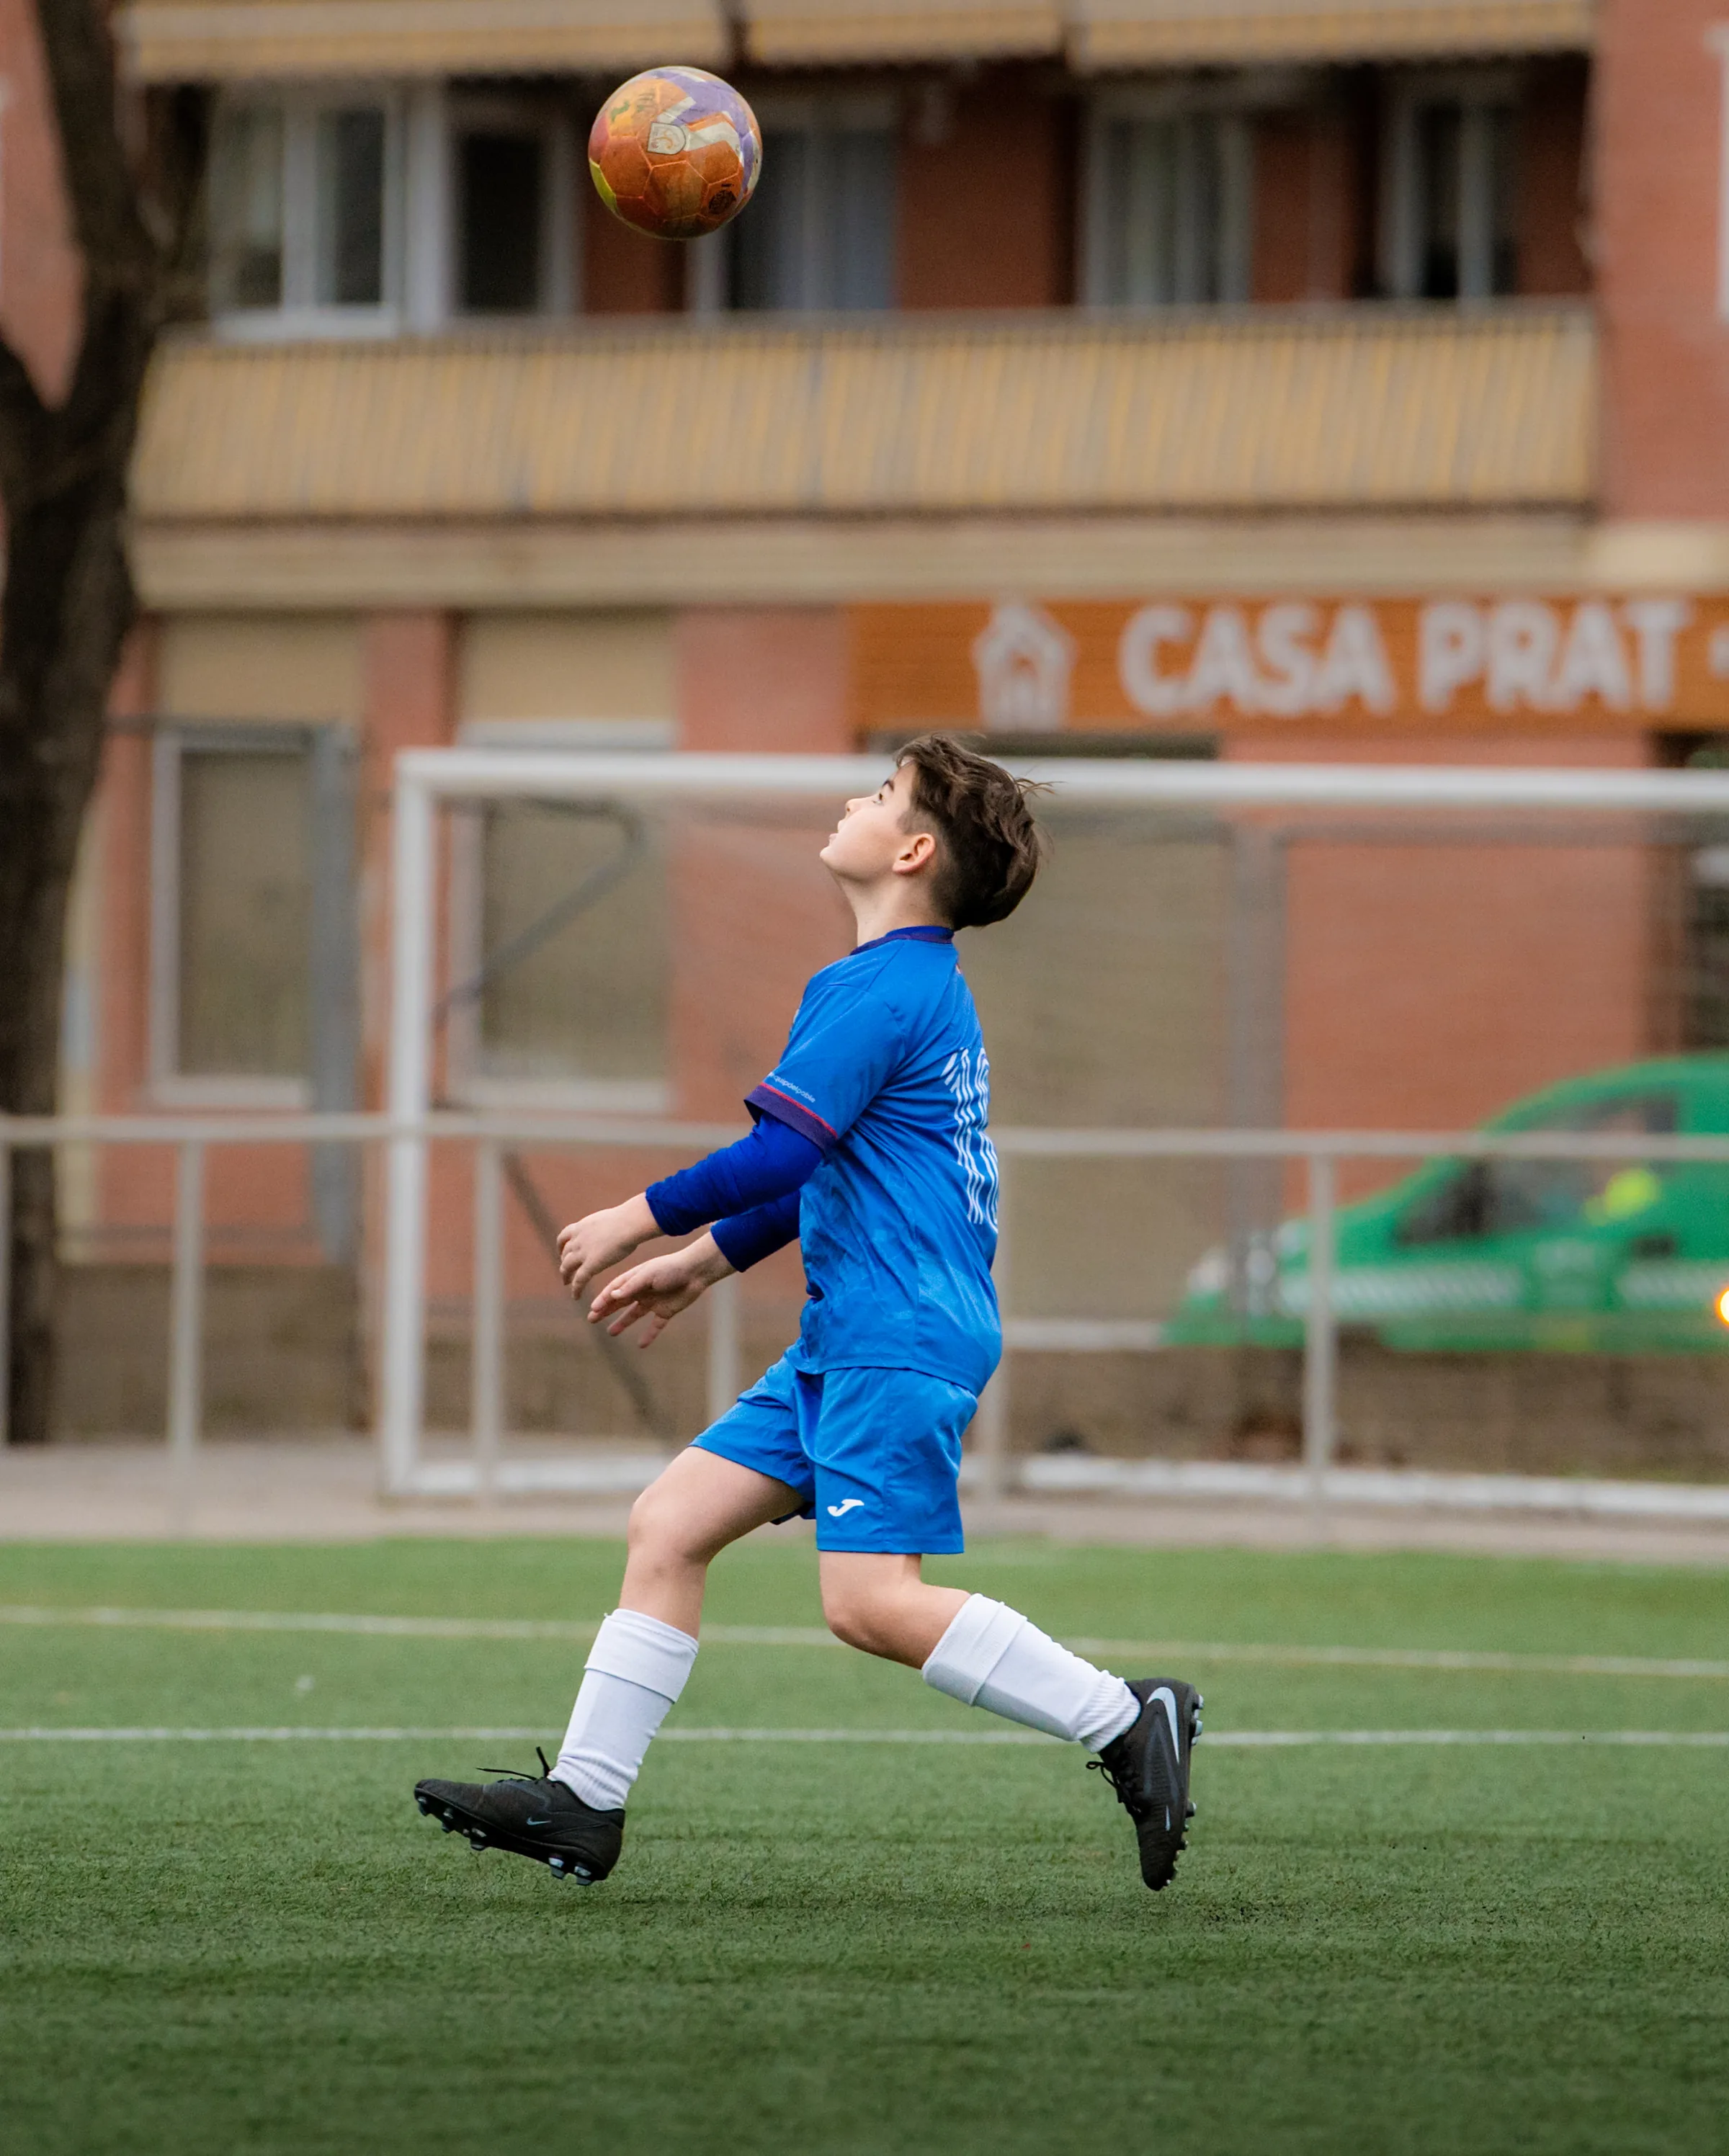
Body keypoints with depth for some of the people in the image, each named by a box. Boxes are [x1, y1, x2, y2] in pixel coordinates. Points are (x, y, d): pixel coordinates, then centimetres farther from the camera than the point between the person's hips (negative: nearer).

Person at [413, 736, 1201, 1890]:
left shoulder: (881, 990, -13)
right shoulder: (927, 988, 19)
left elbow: (782, 1151, -20)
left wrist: (638, 1219, -10)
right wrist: (702, 1262, 30)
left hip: (901, 1340, -10)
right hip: (849, 1343, 10)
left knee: (873, 1600, -17)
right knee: (670, 1524, 7)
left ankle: (1128, 1721, -12)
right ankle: (584, 1803, 7)